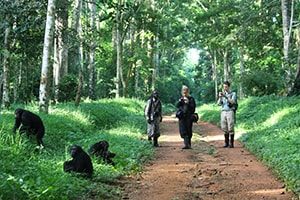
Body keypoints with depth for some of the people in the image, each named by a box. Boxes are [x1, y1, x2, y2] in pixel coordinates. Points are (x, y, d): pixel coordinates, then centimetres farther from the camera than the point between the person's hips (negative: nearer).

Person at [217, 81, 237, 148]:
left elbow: (232, 101, -14)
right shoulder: (222, 94, 16)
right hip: (223, 112, 4)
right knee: (224, 128, 4)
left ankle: (231, 143, -4)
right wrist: (220, 97, -13)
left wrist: (225, 96, -24)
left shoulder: (233, 94, 4)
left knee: (230, 128, -7)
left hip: (230, 112, -4)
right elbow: (219, 103, 6)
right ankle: (226, 143, 10)